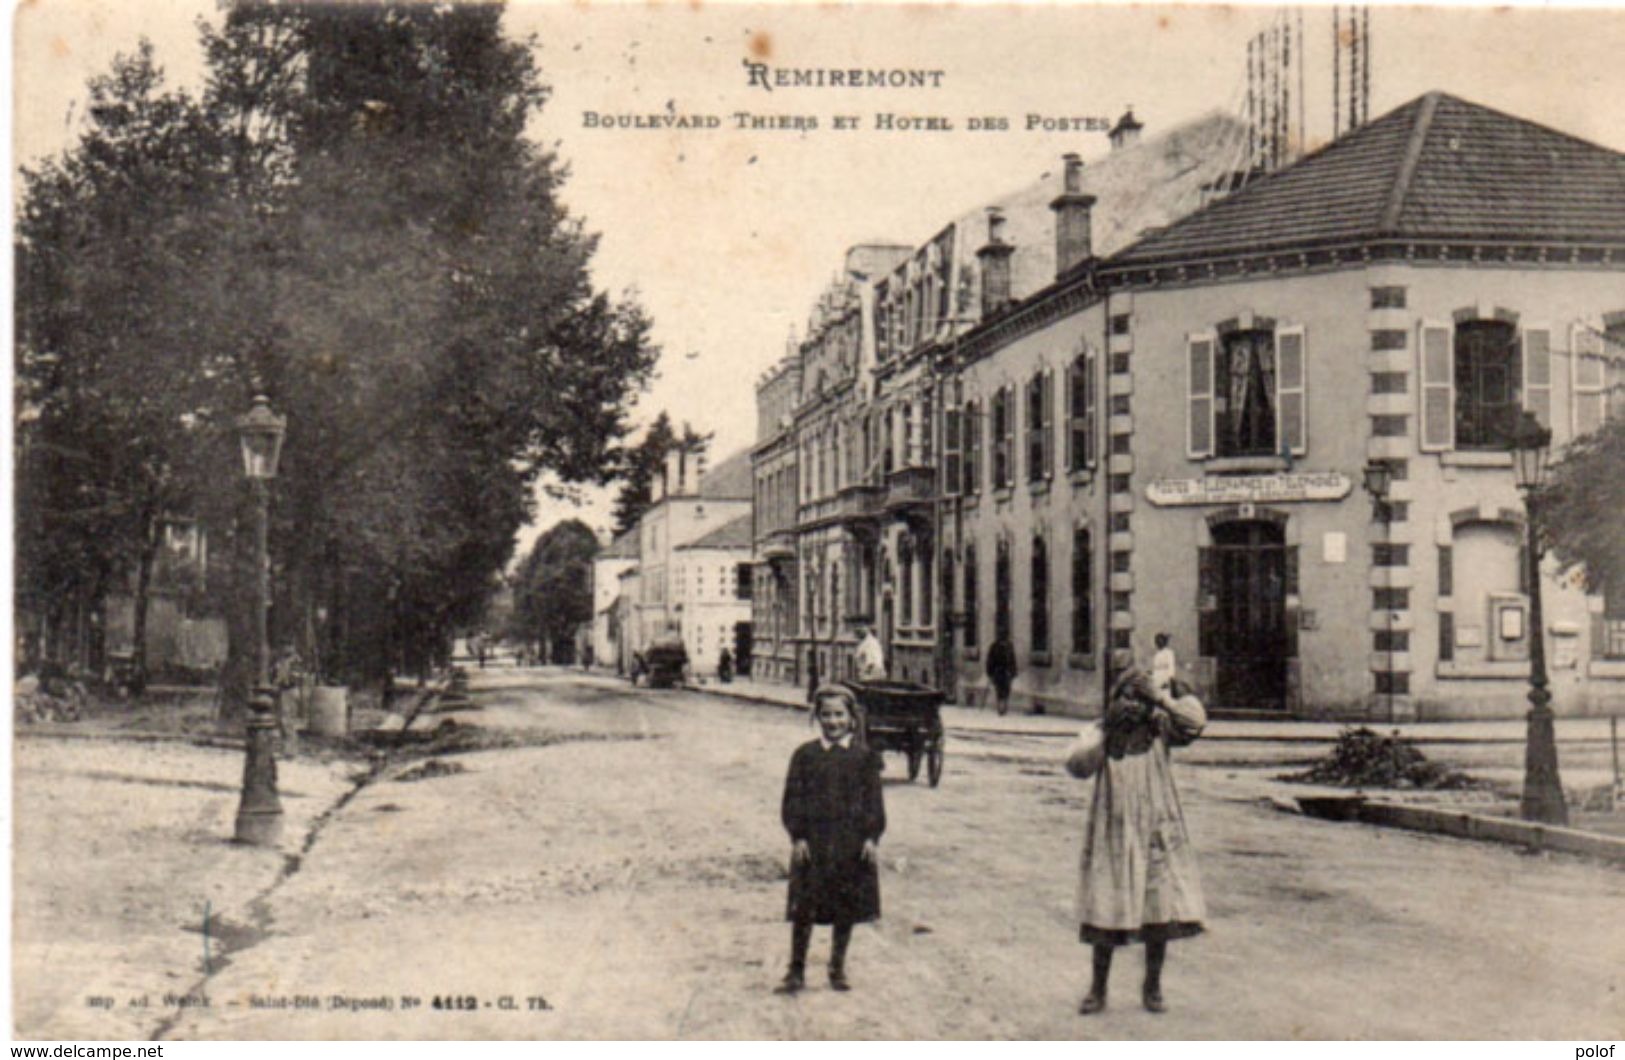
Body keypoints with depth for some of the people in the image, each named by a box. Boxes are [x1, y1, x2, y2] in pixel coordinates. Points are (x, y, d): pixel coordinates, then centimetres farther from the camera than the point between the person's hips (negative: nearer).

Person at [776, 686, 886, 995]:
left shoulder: (864, 757, 3)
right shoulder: (805, 755, 3)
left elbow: (873, 799, 4)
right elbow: (793, 798, 2)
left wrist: (872, 837, -4)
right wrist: (797, 836, -6)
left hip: (851, 842, 1)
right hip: (813, 840, -1)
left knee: (847, 909, 8)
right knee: (804, 908, -1)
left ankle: (838, 968, 22)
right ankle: (797, 970, 9)